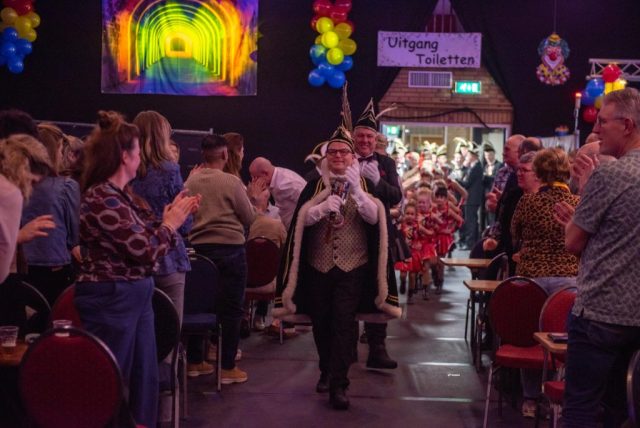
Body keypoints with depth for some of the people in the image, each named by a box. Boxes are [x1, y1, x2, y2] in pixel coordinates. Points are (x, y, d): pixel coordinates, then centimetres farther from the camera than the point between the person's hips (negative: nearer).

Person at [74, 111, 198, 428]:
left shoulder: (120, 194, 11)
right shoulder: (103, 198, -19)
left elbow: (144, 236, 15)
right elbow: (145, 250, -20)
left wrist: (171, 218, 5)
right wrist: (171, 223, -5)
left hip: (135, 297, 10)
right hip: (111, 299, -10)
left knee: (145, 377, 16)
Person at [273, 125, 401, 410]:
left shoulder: (365, 184, 3)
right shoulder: (314, 186, 7)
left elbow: (374, 218, -13)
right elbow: (301, 220, -5)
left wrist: (356, 190, -26)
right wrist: (323, 208, -24)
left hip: (353, 266, -2)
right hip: (318, 265, 2)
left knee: (343, 323, -9)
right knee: (321, 323, 10)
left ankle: (338, 384, -7)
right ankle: (327, 371, 31)